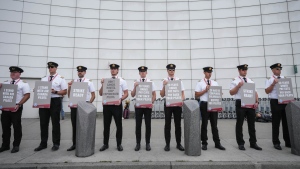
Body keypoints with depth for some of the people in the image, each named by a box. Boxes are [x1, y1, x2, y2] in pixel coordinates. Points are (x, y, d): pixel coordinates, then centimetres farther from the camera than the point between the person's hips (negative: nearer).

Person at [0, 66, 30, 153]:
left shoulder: (23, 83, -5)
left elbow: (27, 95, -12)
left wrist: (18, 105, -21)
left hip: (16, 107, -5)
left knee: (17, 127, 3)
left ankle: (16, 145, 15)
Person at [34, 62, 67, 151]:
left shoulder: (61, 79, 0)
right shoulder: (44, 79, 15)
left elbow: (64, 92, -5)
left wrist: (55, 91, -19)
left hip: (55, 101, -4)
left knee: (55, 123, 5)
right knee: (43, 123, 10)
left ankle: (56, 143, 17)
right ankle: (43, 143, 23)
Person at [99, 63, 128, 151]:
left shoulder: (122, 81, 2)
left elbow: (126, 94, 0)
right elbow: (101, 93, 7)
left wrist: (121, 99, -18)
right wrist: (102, 84, -7)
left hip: (117, 105, -2)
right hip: (107, 104, 2)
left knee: (118, 125, 7)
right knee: (106, 125, 11)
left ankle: (119, 144, 22)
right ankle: (105, 144, 27)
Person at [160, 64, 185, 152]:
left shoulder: (179, 80, 3)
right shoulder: (164, 81, 0)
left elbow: (182, 93, 6)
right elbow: (162, 95, -4)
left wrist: (182, 100, -13)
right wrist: (164, 85, -18)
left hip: (177, 104, 1)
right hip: (168, 104, -1)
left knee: (178, 124, 9)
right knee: (167, 124, 6)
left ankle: (179, 144, 24)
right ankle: (167, 144, 19)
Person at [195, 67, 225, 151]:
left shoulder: (215, 83, 13)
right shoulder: (200, 83, 0)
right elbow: (196, 95, -4)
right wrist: (205, 90, -13)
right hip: (204, 104, -3)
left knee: (214, 124, 9)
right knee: (204, 124, 5)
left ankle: (217, 143, 19)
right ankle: (204, 143, 16)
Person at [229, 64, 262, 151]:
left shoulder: (251, 81, 15)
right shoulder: (235, 81, -1)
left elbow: (255, 92, 13)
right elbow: (231, 92, -7)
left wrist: (256, 102, 0)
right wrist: (238, 86, -19)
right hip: (240, 103, -5)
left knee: (251, 123, 10)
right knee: (239, 124, 3)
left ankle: (253, 143, 23)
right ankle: (241, 144, 14)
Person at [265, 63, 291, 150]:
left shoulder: (284, 78, 12)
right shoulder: (270, 80, -3)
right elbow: (267, 91, -11)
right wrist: (273, 84, -19)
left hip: (285, 102, 5)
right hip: (275, 102, -5)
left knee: (286, 122, 12)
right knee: (276, 123, 2)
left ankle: (288, 142, 25)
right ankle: (276, 143, 13)